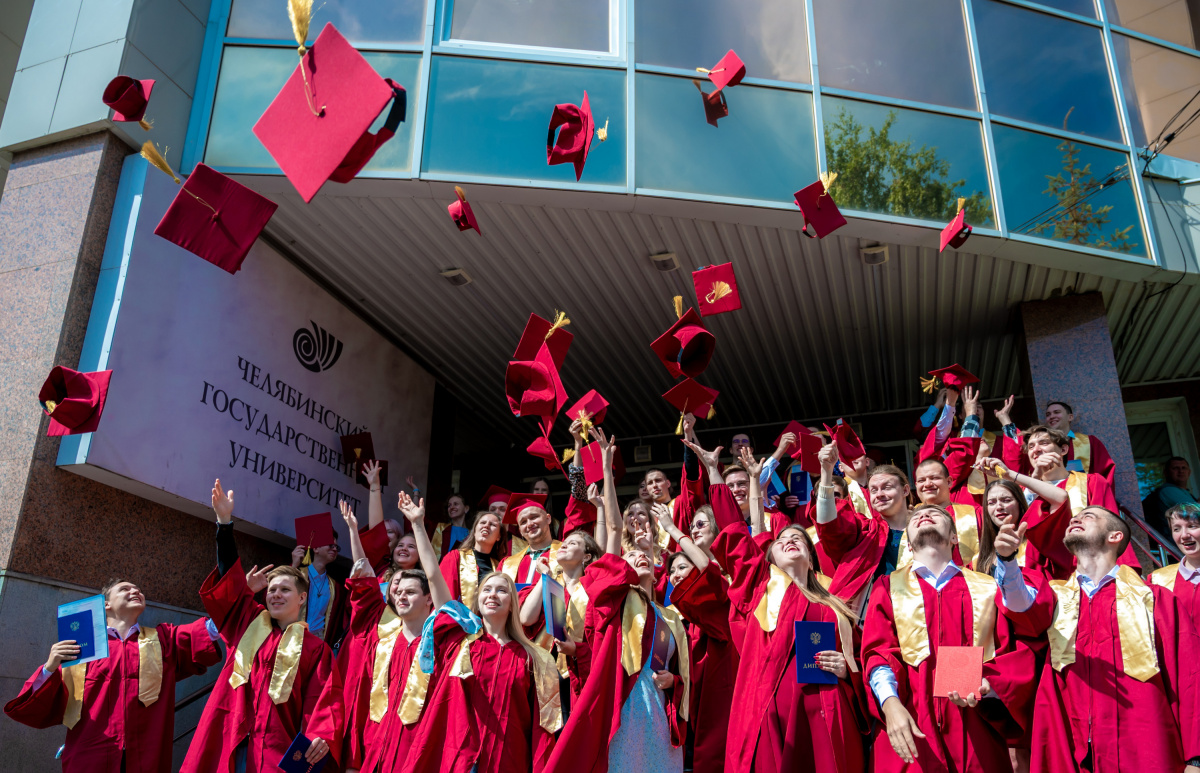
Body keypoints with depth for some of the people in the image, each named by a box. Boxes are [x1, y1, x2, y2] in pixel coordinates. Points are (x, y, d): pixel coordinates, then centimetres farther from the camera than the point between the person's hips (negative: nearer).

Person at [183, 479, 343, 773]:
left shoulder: (315, 648, 6)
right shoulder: (248, 622, 15)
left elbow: (325, 700, -2)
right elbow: (228, 579, 9)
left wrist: (322, 736, -23)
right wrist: (224, 521, 0)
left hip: (278, 749, -3)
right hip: (229, 742, 3)